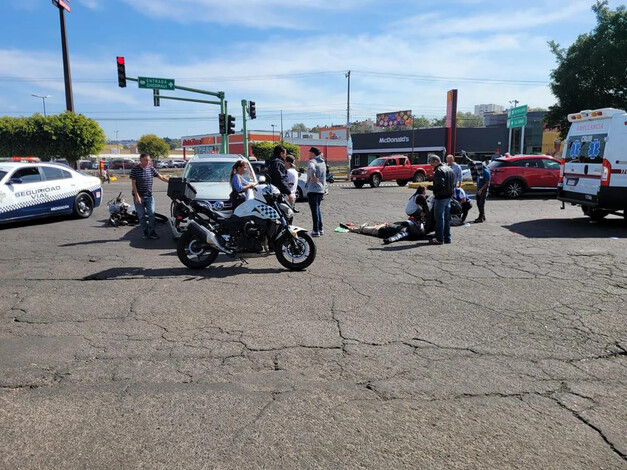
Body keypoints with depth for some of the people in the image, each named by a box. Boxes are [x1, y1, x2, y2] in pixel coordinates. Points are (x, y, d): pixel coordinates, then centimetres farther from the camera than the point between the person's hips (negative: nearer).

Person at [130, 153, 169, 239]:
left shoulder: (151, 168, 3)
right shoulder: (135, 169, -7)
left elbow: (161, 177, 8)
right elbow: (133, 184, -10)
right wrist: (137, 196, -16)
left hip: (149, 196, 3)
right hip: (139, 196, -3)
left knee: (151, 214, -1)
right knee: (141, 215, 4)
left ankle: (152, 232, 4)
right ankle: (145, 232, 14)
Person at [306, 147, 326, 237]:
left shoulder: (312, 161, -11)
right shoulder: (322, 163, 16)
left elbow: (311, 168, -34)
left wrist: (313, 177, -21)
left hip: (312, 190, -8)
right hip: (321, 189, 9)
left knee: (314, 210, -5)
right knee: (317, 208, 18)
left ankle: (316, 231, -3)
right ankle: (320, 229, 20)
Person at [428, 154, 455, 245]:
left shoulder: (438, 170, -15)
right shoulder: (449, 169, 15)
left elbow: (440, 184, -25)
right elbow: (453, 184, 17)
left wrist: (435, 192, -11)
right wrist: (450, 192, 16)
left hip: (440, 197, -9)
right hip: (448, 197, 9)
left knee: (439, 218, -4)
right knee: (447, 218, 15)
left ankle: (439, 239, -1)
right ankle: (447, 238, 20)